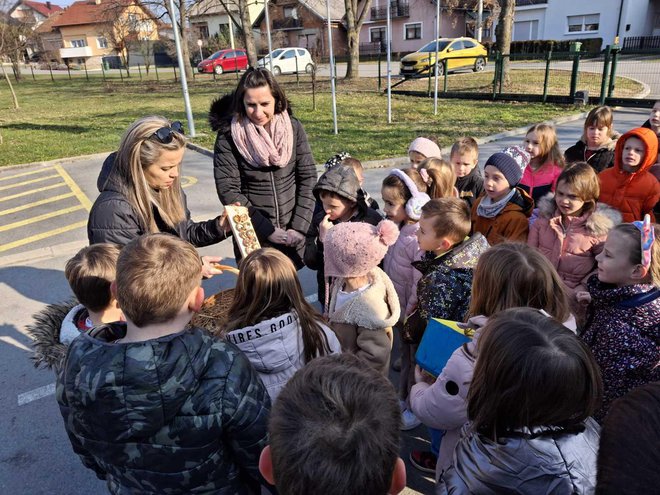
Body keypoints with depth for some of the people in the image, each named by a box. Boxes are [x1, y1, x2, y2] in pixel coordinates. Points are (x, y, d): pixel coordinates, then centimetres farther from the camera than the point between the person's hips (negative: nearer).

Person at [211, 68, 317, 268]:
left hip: (292, 235, 2)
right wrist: (270, 231, -14)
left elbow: (308, 177, -1)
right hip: (253, 237, -2)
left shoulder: (293, 127, -1)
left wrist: (299, 227, -9)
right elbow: (228, 190, -11)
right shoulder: (229, 135, -8)